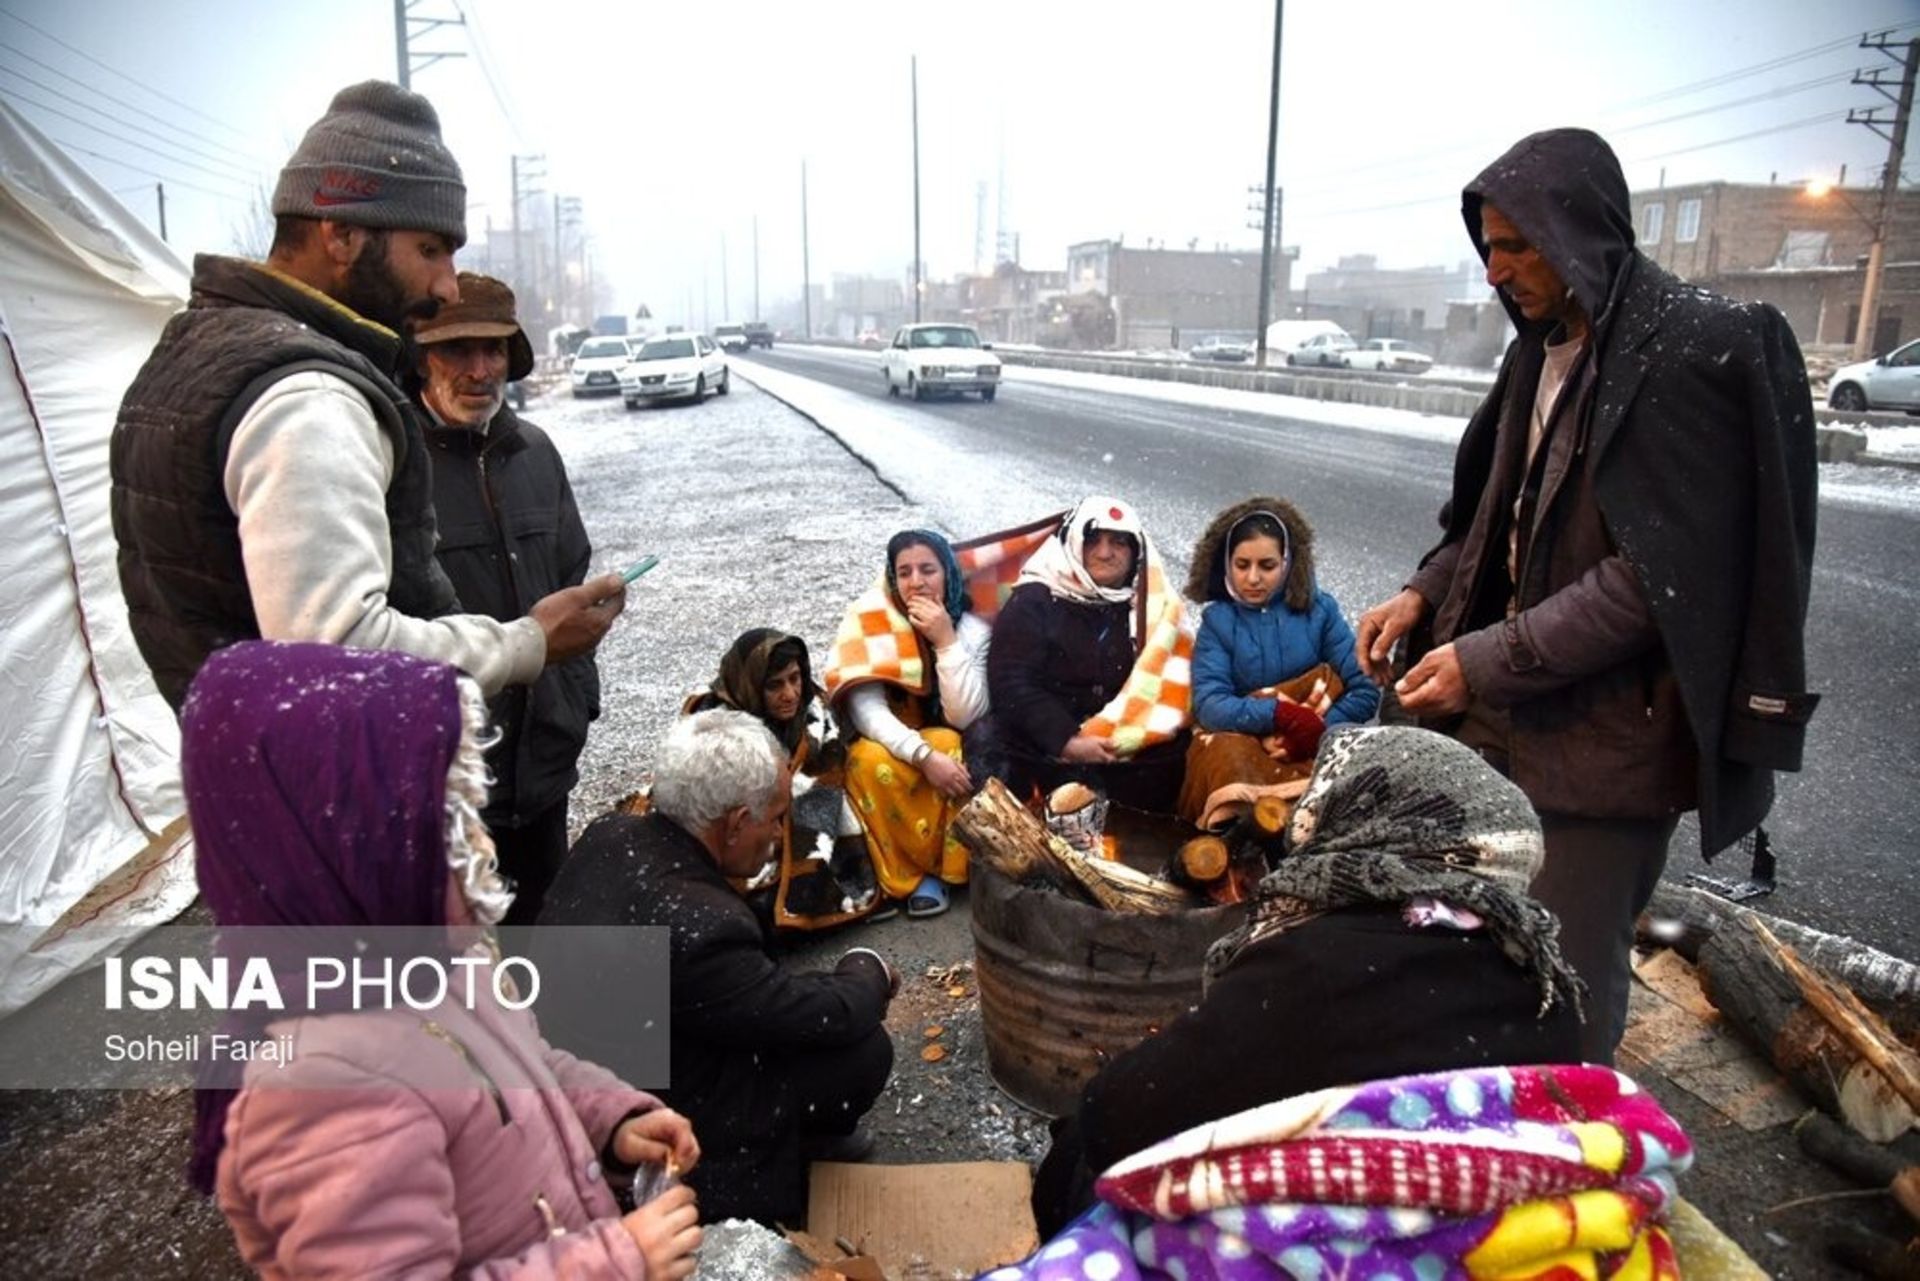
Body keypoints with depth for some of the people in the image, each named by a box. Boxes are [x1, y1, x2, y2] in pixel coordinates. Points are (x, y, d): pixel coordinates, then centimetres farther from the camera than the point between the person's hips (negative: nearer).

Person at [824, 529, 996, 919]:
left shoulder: (973, 628, -11)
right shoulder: (871, 620, -14)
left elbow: (963, 717, -21)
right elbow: (866, 709, -24)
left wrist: (946, 642, -28)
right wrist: (924, 756, -36)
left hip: (952, 751, 1)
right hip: (892, 746, -1)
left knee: (967, 750, -31)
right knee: (867, 761, -33)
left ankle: (958, 863, -11)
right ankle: (915, 873, -16)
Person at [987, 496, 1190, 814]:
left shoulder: (1150, 606, 16)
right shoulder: (1033, 602, 2)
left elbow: (1170, 672, 12)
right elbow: (1011, 684, -8)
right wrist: (1066, 740, -19)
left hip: (1136, 753, 5)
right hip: (1050, 751, -4)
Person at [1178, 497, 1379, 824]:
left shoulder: (1319, 609, 4)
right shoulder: (1218, 620, 2)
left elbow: (1366, 691, -1)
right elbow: (1209, 705, -12)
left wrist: (1316, 731, -19)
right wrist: (1282, 714, -27)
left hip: (1311, 748, 0)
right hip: (1239, 739, 0)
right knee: (1228, 756, -35)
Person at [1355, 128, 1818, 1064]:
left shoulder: (1697, 352, -15)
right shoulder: (1545, 347, 10)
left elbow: (1658, 576, -20)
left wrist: (1487, 662, -20)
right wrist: (1426, 592, 1)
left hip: (1608, 733, -7)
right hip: (1511, 712, 8)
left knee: (1569, 979, 2)